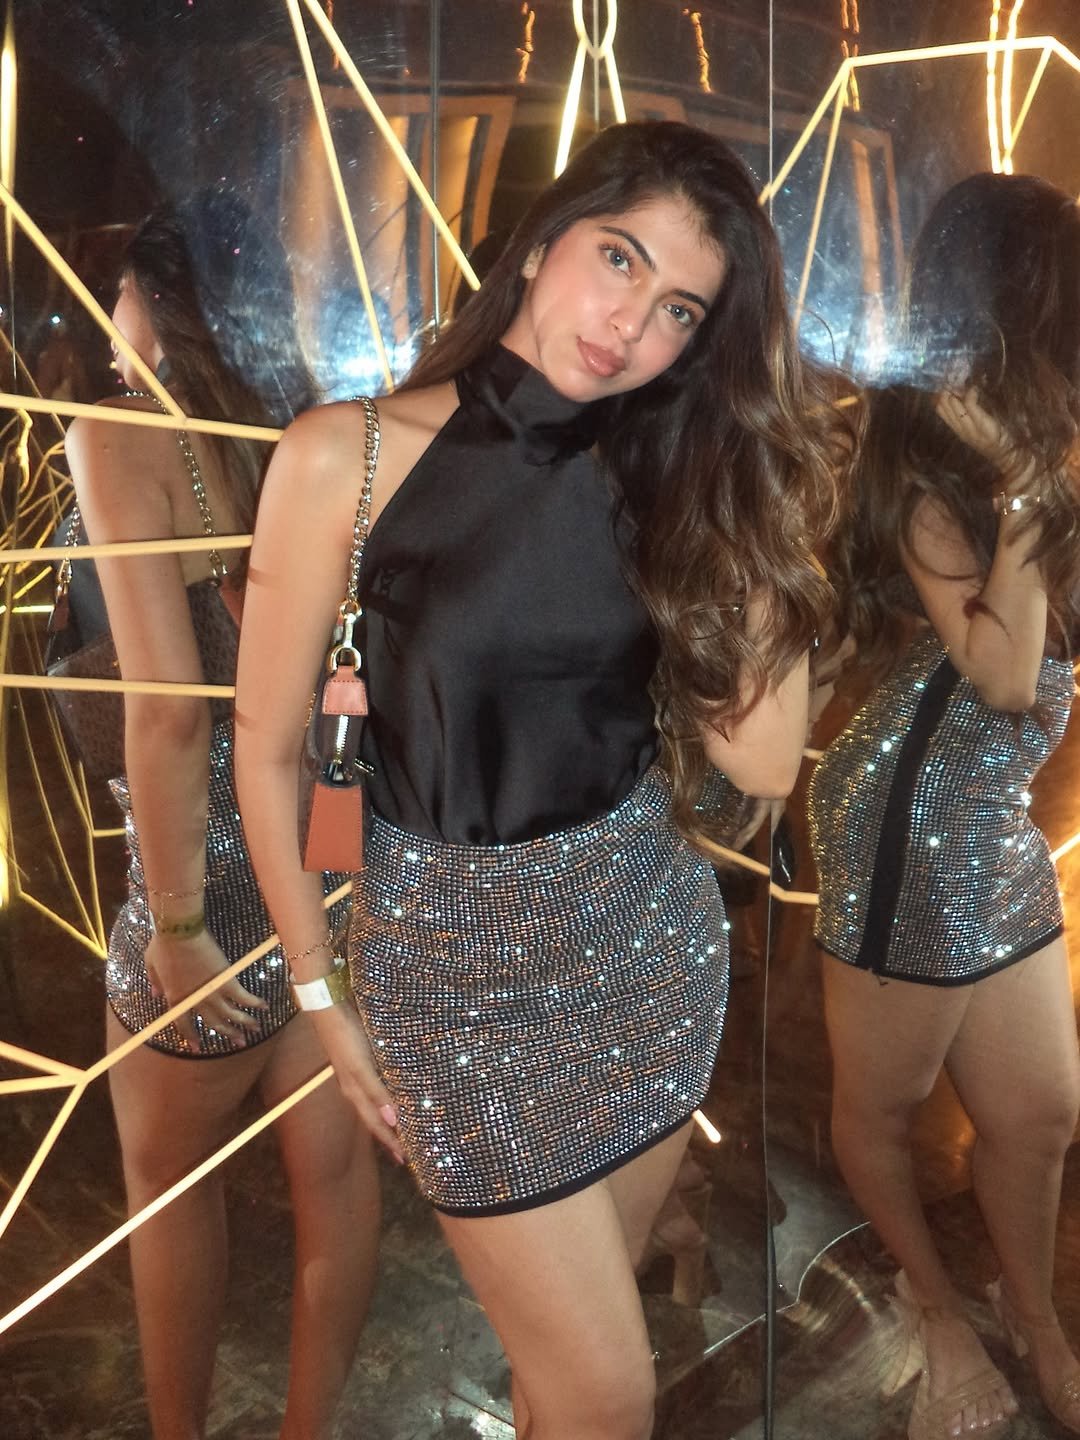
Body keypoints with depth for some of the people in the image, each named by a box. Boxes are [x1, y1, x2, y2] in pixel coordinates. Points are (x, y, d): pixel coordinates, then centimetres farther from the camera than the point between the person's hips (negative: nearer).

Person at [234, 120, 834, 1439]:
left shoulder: (656, 480, -1)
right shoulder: (346, 457, -14)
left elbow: (761, 760, -7)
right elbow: (266, 751, -7)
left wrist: (767, 533, -12)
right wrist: (325, 997, -1)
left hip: (652, 932, 4)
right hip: (459, 954, -3)